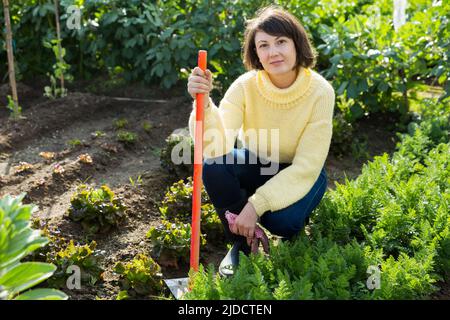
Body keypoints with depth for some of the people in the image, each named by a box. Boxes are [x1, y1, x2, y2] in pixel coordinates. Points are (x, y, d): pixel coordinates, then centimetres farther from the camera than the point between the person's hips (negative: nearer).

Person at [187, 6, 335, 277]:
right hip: (257, 168, 2)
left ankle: (296, 225, 7)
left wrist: (256, 205, -31)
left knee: (282, 219, -33)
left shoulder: (320, 91, -24)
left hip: (300, 175, -2)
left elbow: (306, 167, -24)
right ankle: (244, 244, -5)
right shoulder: (246, 86, -20)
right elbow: (216, 147, -31)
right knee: (214, 165, -28)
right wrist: (204, 102, -48)